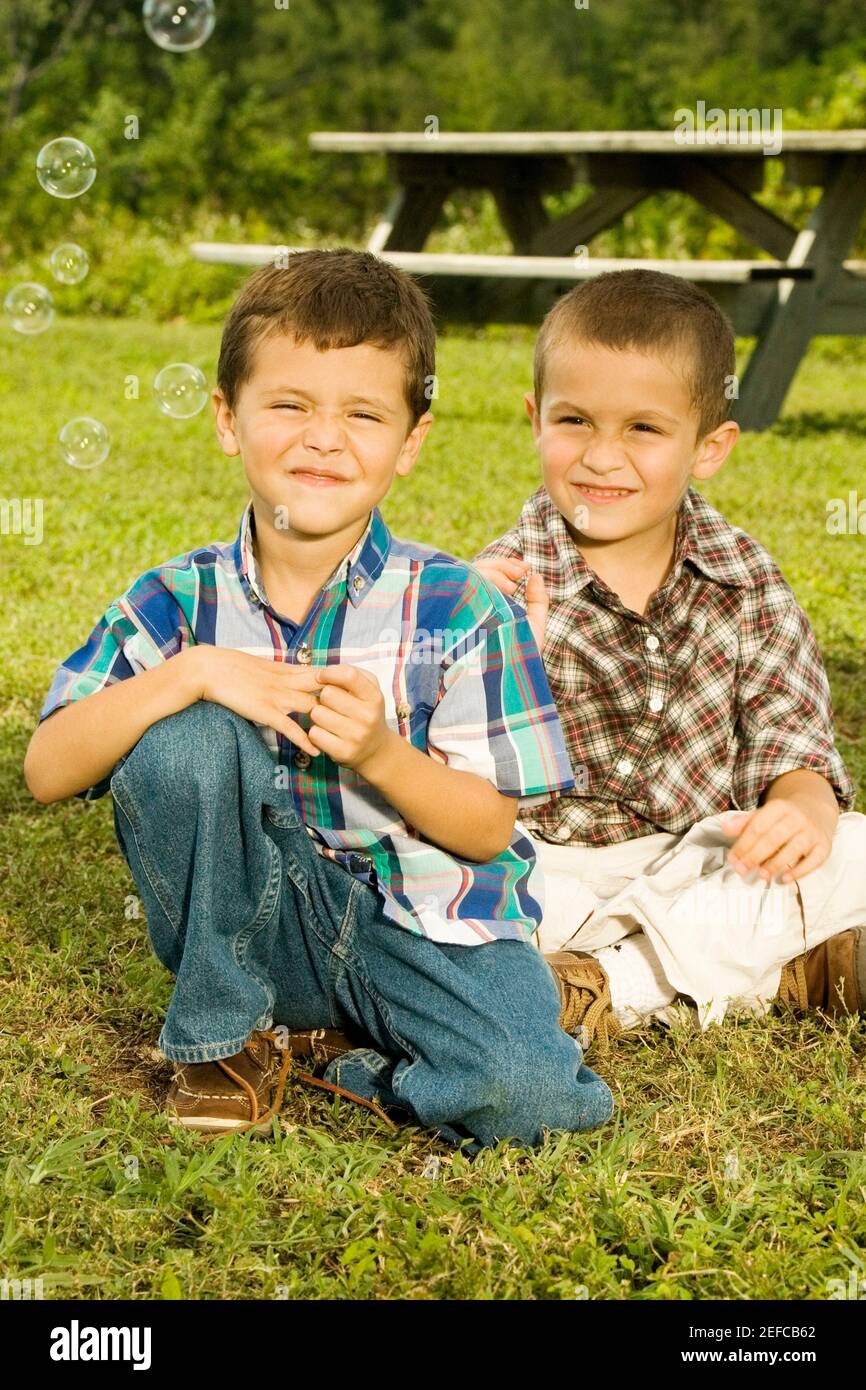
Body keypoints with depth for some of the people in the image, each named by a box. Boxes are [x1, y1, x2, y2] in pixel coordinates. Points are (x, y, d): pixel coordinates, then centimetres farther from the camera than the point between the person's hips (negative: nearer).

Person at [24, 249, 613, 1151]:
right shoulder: (181, 600, -3)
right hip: (253, 917, 2)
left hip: (423, 919, -1)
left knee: (523, 1090, -30)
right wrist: (188, 676, -25)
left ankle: (328, 1046, 2)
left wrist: (382, 755, -27)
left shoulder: (457, 609, -9)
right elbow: (47, 771, -10)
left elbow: (489, 829, -7)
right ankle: (221, 1034, -6)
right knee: (179, 737, -25)